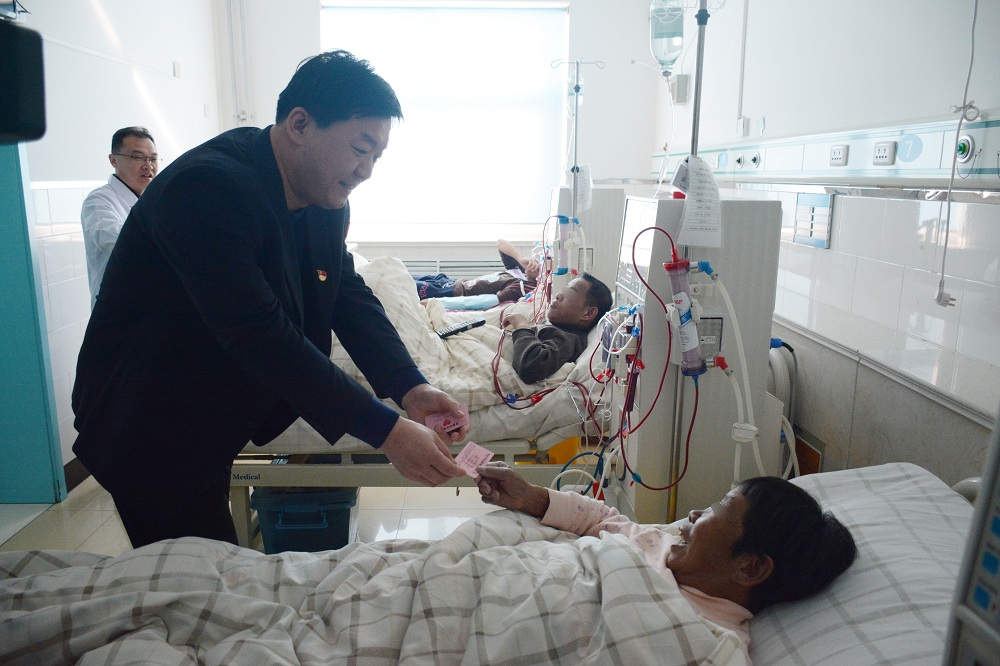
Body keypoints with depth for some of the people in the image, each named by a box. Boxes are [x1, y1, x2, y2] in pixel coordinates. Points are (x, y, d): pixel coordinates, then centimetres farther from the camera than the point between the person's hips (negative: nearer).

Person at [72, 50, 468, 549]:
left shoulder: (323, 198, -1)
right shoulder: (207, 187, -28)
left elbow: (349, 296, -1)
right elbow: (260, 336, -34)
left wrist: (409, 387, -17)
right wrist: (385, 432, -34)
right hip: (148, 433, -8)